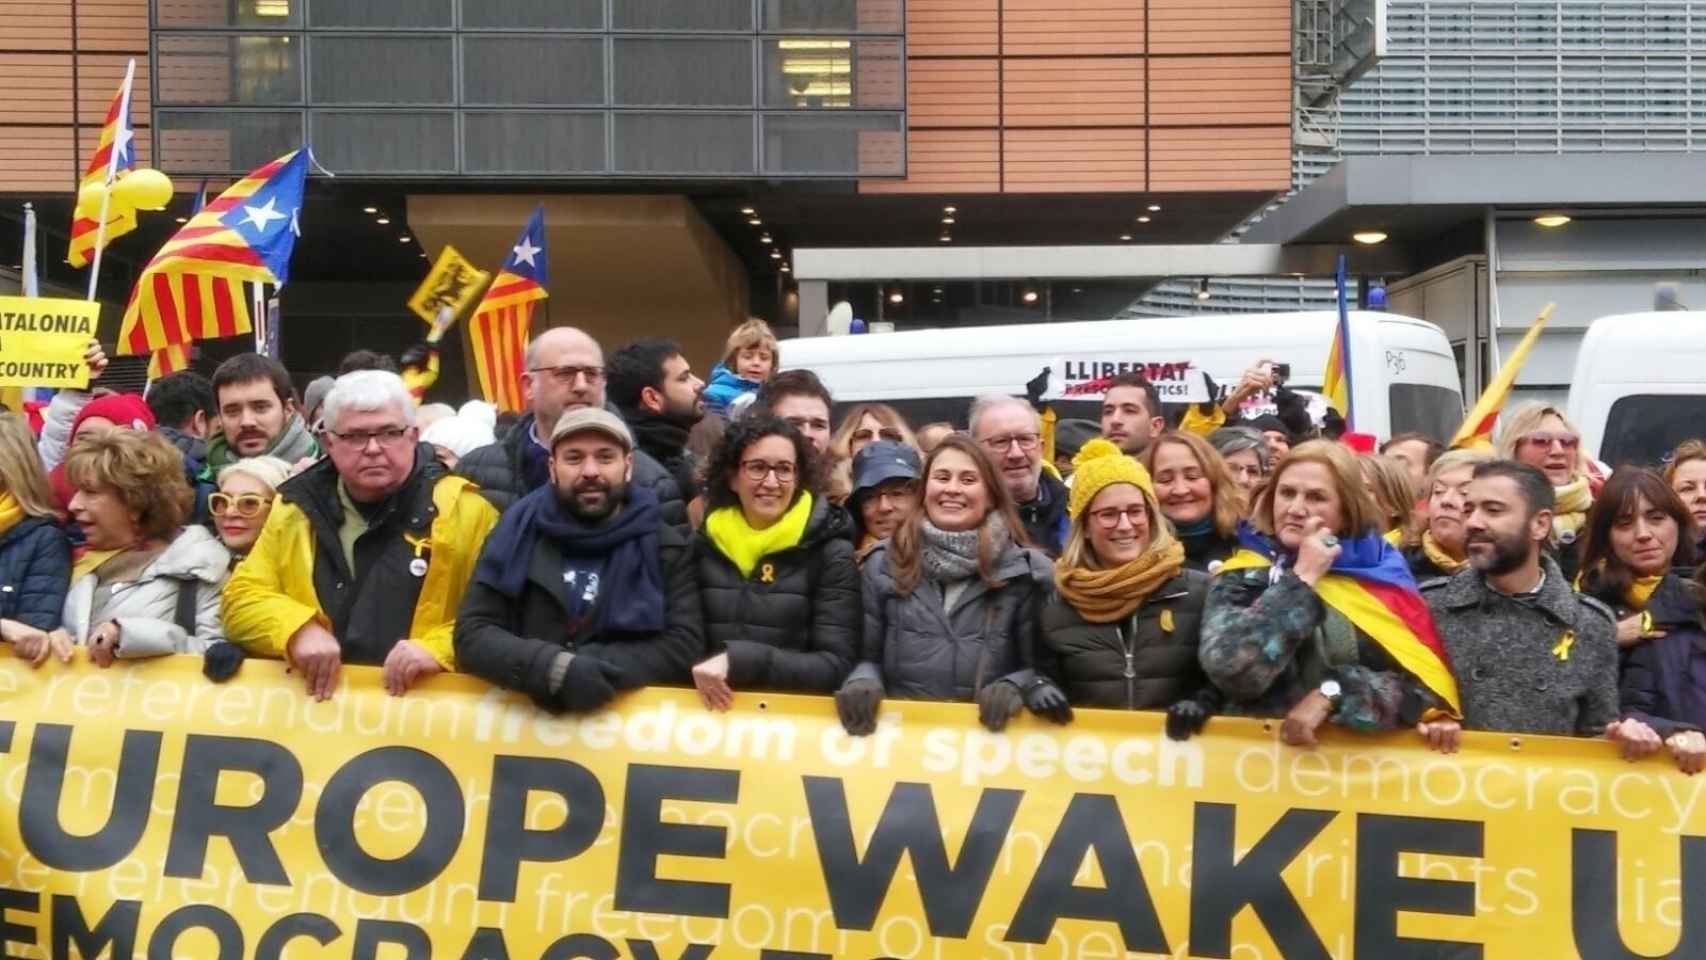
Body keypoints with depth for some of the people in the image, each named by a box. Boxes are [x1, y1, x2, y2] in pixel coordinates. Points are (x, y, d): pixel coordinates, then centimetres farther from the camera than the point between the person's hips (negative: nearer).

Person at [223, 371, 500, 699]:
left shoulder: (462, 509, 1)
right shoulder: (296, 508, 11)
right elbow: (242, 598, 12)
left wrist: (440, 649, -15)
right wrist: (299, 630, -7)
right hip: (313, 699, 3)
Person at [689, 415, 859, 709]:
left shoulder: (831, 552, -1)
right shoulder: (704, 544, 7)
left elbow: (836, 666, -8)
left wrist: (740, 660, -17)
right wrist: (706, 671, -9)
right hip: (712, 711, 1)